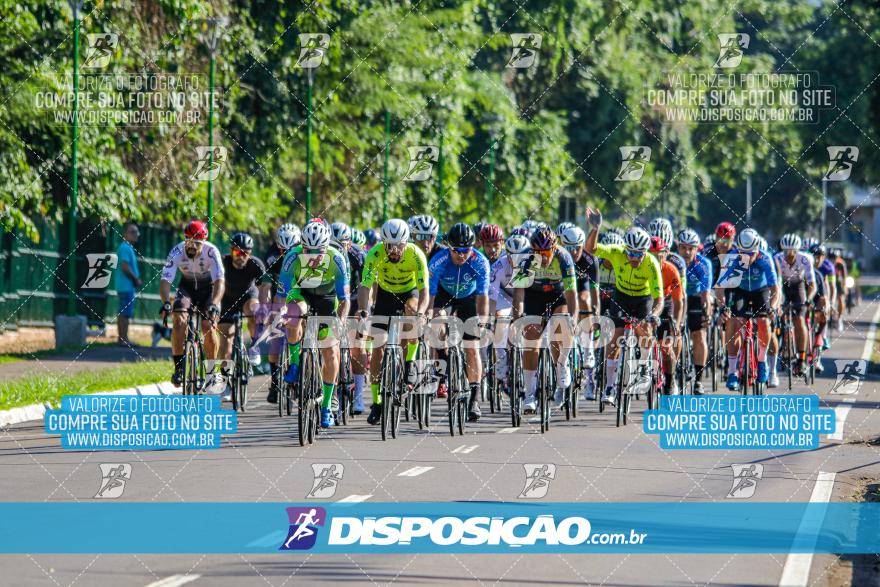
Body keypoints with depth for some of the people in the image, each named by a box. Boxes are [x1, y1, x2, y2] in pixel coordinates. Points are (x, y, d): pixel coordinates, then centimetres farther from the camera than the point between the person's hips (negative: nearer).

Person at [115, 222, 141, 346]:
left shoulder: (128, 247, 18)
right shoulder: (126, 248, -13)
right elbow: (125, 267, -21)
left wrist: (136, 279, 11)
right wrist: (136, 279, -11)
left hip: (124, 286, 10)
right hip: (127, 286, -10)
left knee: (122, 313, 12)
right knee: (126, 313, -10)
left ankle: (121, 338, 16)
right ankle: (124, 339, -10)